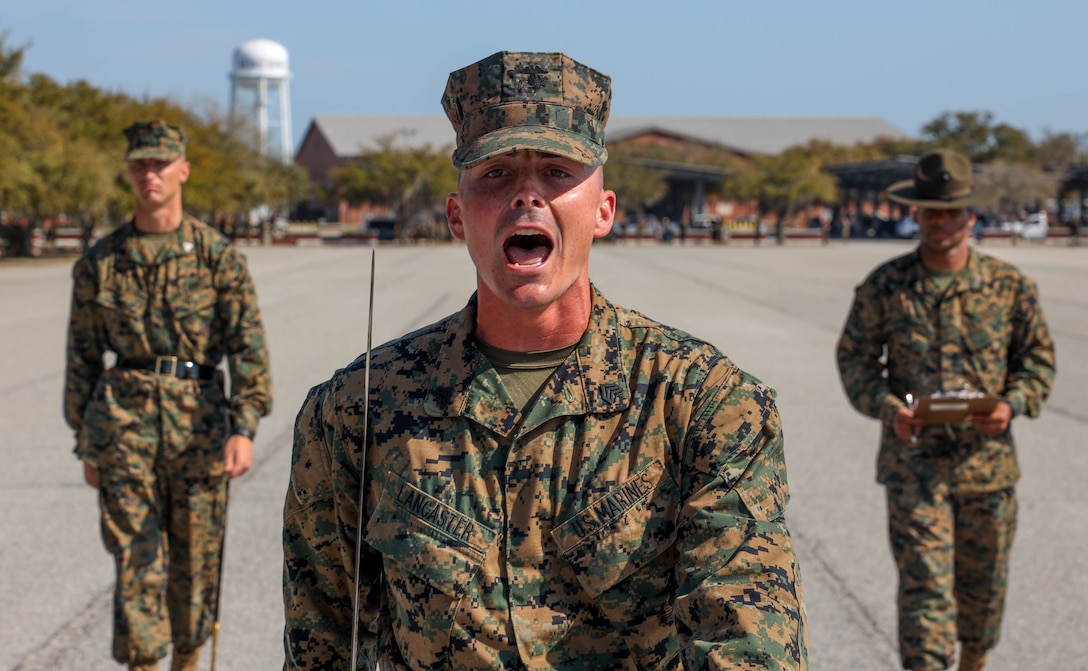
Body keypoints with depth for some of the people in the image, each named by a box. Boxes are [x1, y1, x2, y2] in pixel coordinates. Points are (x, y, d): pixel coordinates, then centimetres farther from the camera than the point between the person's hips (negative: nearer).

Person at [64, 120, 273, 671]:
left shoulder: (218, 256, 0)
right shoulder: (100, 263, 5)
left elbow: (249, 346, -5)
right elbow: (82, 356, 11)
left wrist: (243, 428, -16)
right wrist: (86, 443, 11)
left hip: (200, 421, 0)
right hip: (124, 420, 0)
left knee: (196, 558, 9)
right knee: (136, 559, -4)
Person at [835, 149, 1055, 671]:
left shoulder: (1008, 286, 1)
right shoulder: (884, 287, -2)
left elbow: (1038, 356, 8)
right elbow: (854, 355, 4)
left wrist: (1013, 404, -11)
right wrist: (887, 408, -13)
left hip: (988, 457, 2)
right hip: (914, 459, -2)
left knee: (984, 579, 15)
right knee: (924, 581, -7)